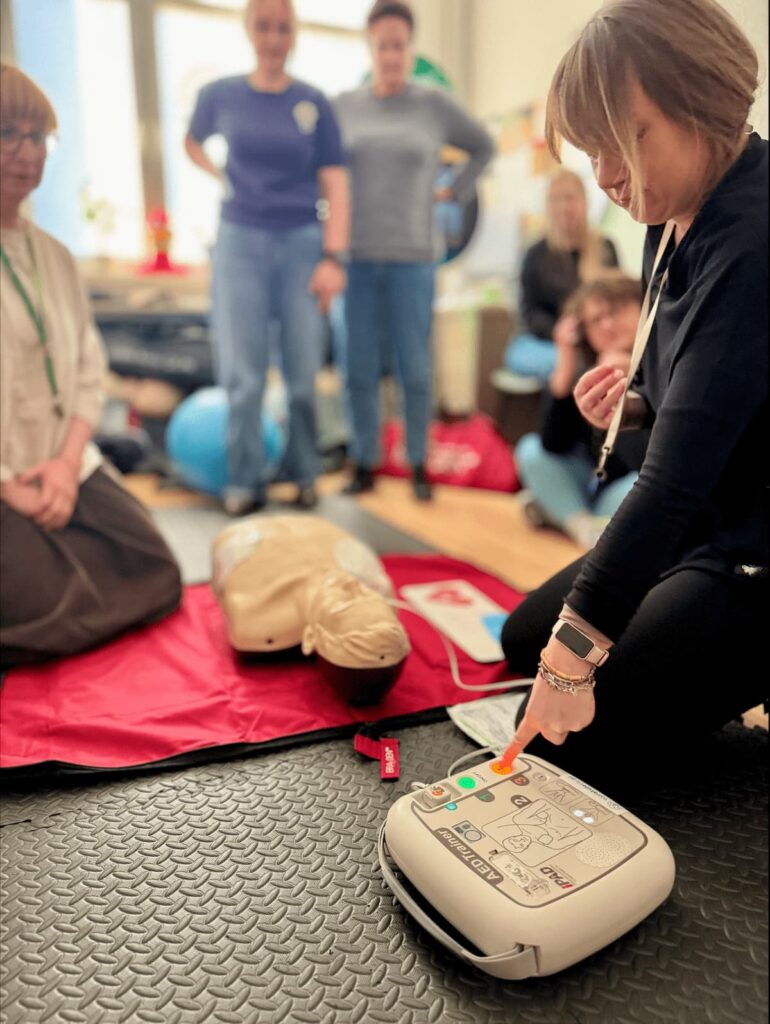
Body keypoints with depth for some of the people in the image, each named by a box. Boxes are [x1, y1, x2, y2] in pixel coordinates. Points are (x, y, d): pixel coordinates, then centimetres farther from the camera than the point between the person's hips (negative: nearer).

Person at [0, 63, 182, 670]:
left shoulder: (53, 255, 13)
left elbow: (89, 369, 10)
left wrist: (68, 460, -6)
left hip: (66, 471, 7)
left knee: (158, 586, 4)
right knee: (60, 619, -14)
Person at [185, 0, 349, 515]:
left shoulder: (314, 103, 3)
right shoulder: (221, 95, 6)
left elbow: (334, 184, -1)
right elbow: (193, 143, 25)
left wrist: (333, 258, -10)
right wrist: (221, 176, 7)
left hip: (302, 244, 0)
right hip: (241, 242, 1)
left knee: (303, 373, 2)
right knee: (242, 373, -2)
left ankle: (305, 475, 17)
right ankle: (246, 481, 10)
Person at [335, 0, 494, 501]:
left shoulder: (435, 104, 3)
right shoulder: (346, 105, 7)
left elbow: (484, 147, 16)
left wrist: (453, 192, 8)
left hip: (412, 259, -1)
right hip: (355, 259, 2)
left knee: (414, 369, -1)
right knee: (360, 369, 2)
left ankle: (419, 465, 13)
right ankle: (367, 465, 13)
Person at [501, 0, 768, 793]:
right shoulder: (675, 225, 2)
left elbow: (681, 472, -33)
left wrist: (578, 643, -31)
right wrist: (633, 402, -7)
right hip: (700, 527, 9)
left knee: (569, 750, -9)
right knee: (525, 639, 19)